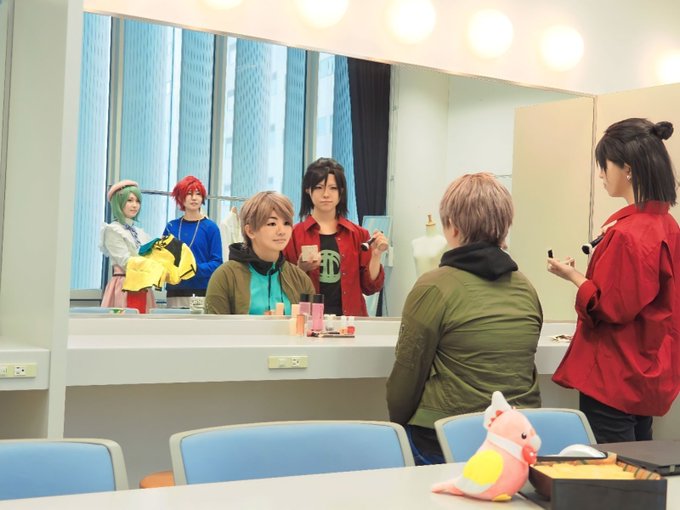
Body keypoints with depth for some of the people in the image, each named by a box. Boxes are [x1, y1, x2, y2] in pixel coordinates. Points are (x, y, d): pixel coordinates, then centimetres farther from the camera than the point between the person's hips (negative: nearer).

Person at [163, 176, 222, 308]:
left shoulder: (210, 227, 1)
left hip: (201, 292, -2)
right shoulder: (171, 227, 10)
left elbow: (217, 263, -3)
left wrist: (195, 269, -18)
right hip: (175, 292, 3)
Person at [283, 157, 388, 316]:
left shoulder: (358, 235, 10)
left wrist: (376, 255, -3)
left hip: (349, 317, 2)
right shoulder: (293, 234, 5)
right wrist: (301, 269, -9)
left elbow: (370, 287, 9)